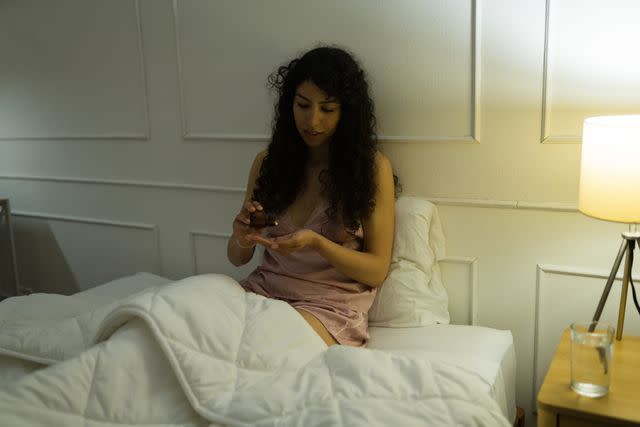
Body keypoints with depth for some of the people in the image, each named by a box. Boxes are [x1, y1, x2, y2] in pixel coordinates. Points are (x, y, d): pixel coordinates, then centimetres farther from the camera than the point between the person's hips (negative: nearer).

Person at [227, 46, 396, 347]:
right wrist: (243, 240, -13)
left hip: (332, 303, -3)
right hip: (264, 288, 4)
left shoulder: (373, 167, -2)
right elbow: (237, 258, 13)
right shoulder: (267, 162, 9)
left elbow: (377, 271, -3)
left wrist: (316, 243, -21)